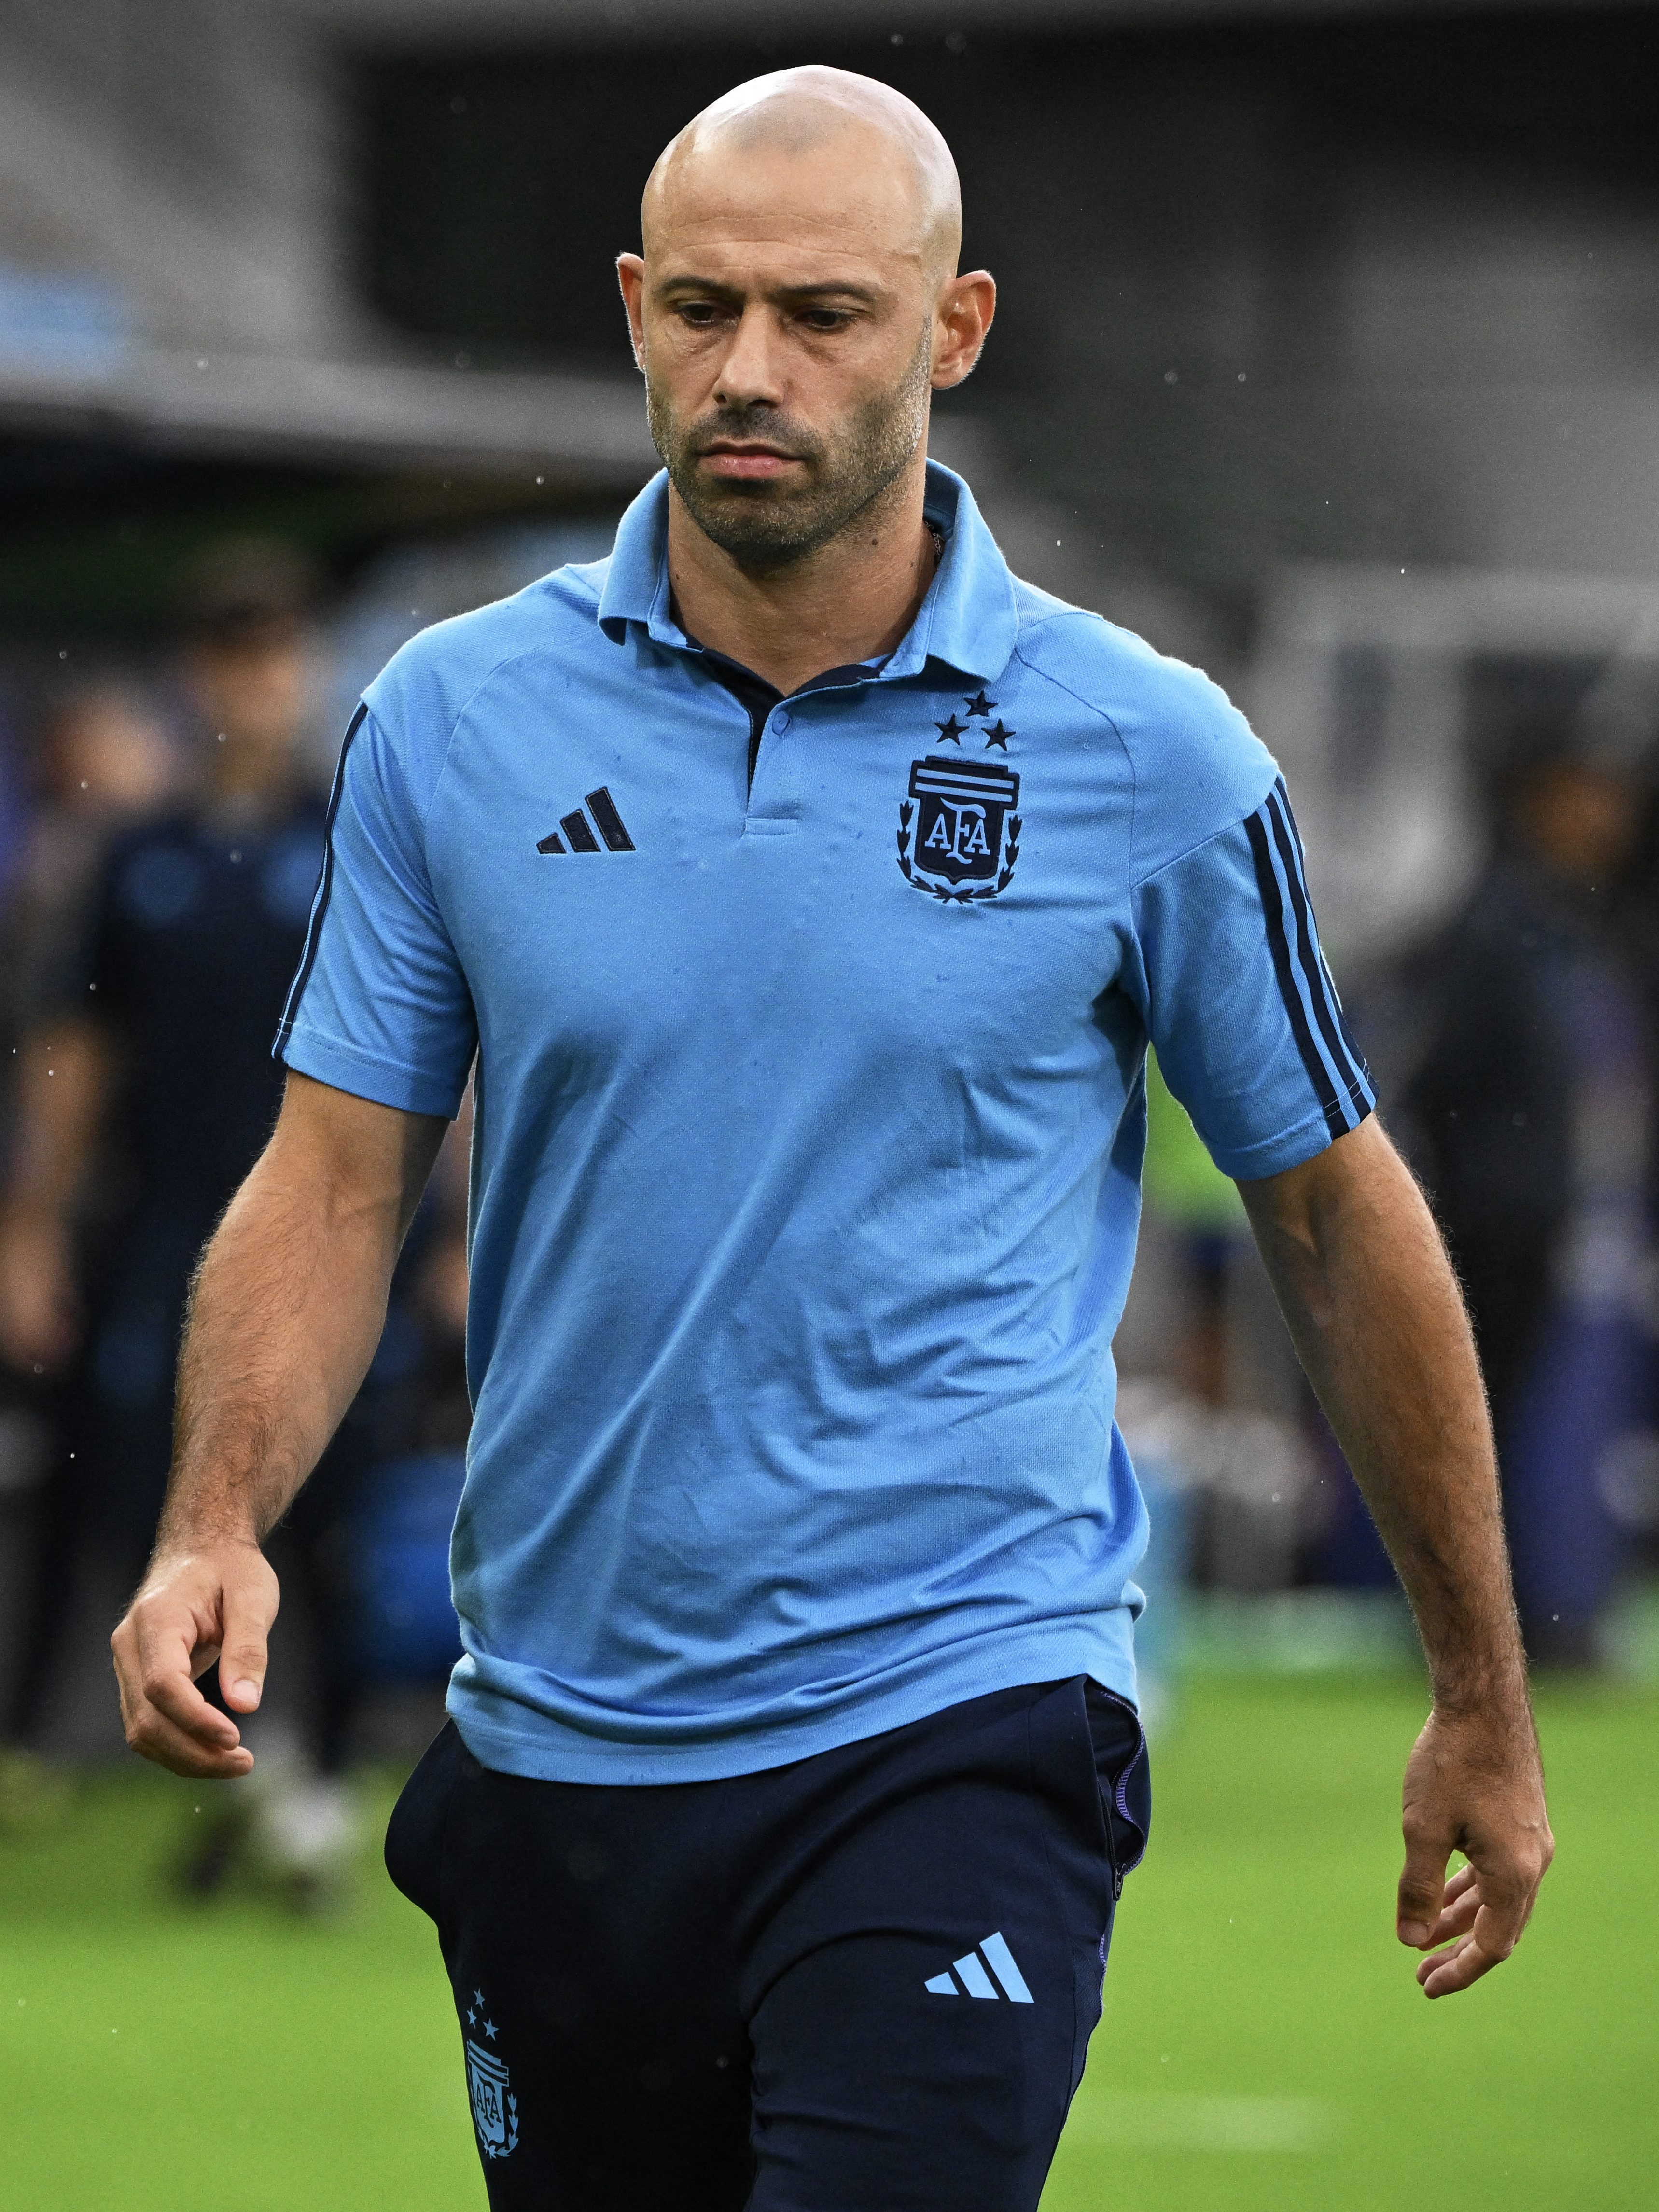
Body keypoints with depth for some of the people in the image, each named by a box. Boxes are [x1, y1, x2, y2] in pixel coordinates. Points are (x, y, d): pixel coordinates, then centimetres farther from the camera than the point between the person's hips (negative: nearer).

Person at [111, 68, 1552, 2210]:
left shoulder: (1154, 760, -2)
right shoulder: (449, 723, 2)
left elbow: (1335, 1213, 7)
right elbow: (335, 1176, 4)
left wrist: (1482, 1703, 12)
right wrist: (217, 1525, -14)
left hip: (960, 1735, -3)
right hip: (557, 1757, 3)